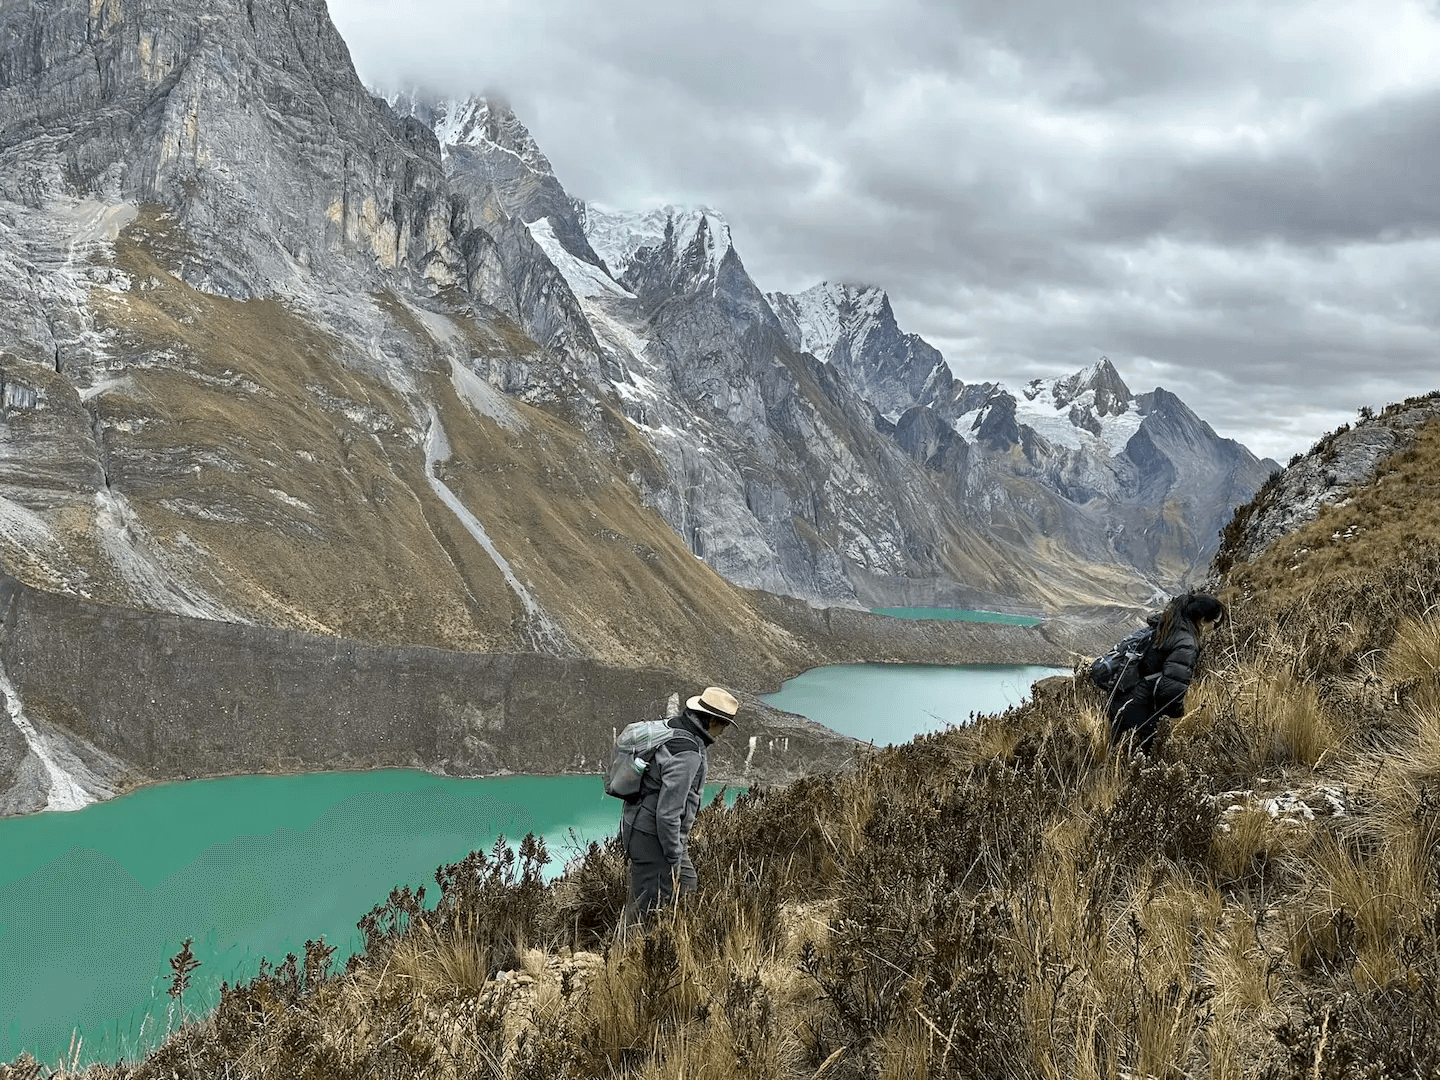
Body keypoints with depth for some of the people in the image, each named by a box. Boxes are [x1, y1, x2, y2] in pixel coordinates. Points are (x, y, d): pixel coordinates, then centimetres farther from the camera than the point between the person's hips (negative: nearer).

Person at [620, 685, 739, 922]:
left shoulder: (672, 728, 6)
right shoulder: (687, 754, -25)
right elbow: (667, 812, -27)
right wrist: (674, 860, -18)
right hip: (652, 838, -10)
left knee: (688, 888, 19)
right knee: (649, 906, -1)